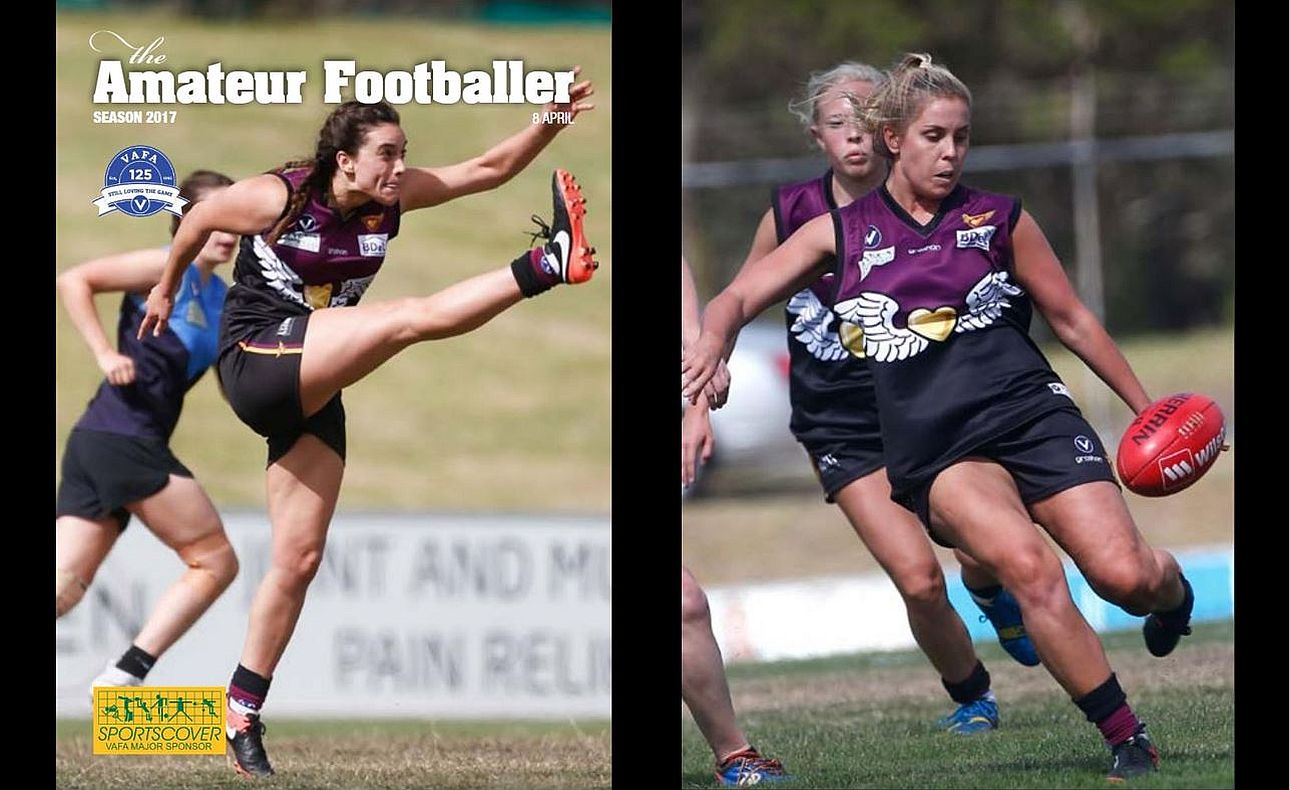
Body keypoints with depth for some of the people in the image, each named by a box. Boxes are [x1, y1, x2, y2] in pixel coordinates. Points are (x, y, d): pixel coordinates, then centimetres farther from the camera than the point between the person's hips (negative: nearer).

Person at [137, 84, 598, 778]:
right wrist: (166, 289, 19)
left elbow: (491, 168, -2)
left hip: (312, 394, 7)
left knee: (299, 560, 5)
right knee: (407, 317, -25)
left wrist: (552, 122, -17)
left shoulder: (391, 198, 1)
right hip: (255, 362, -7)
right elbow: (197, 222, 4)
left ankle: (243, 717, 11)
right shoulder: (276, 198, -13)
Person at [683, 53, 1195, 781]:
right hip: (936, 451, -1)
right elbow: (739, 299, 8)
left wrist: (1146, 409, 19)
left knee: (1125, 574, -18)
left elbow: (1072, 318, 18)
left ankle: (1172, 592, 23)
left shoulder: (1003, 220, 9)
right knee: (1028, 564, -31)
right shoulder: (840, 234, 9)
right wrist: (712, 345, -15)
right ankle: (1129, 743, -21)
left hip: (1031, 413, 1)